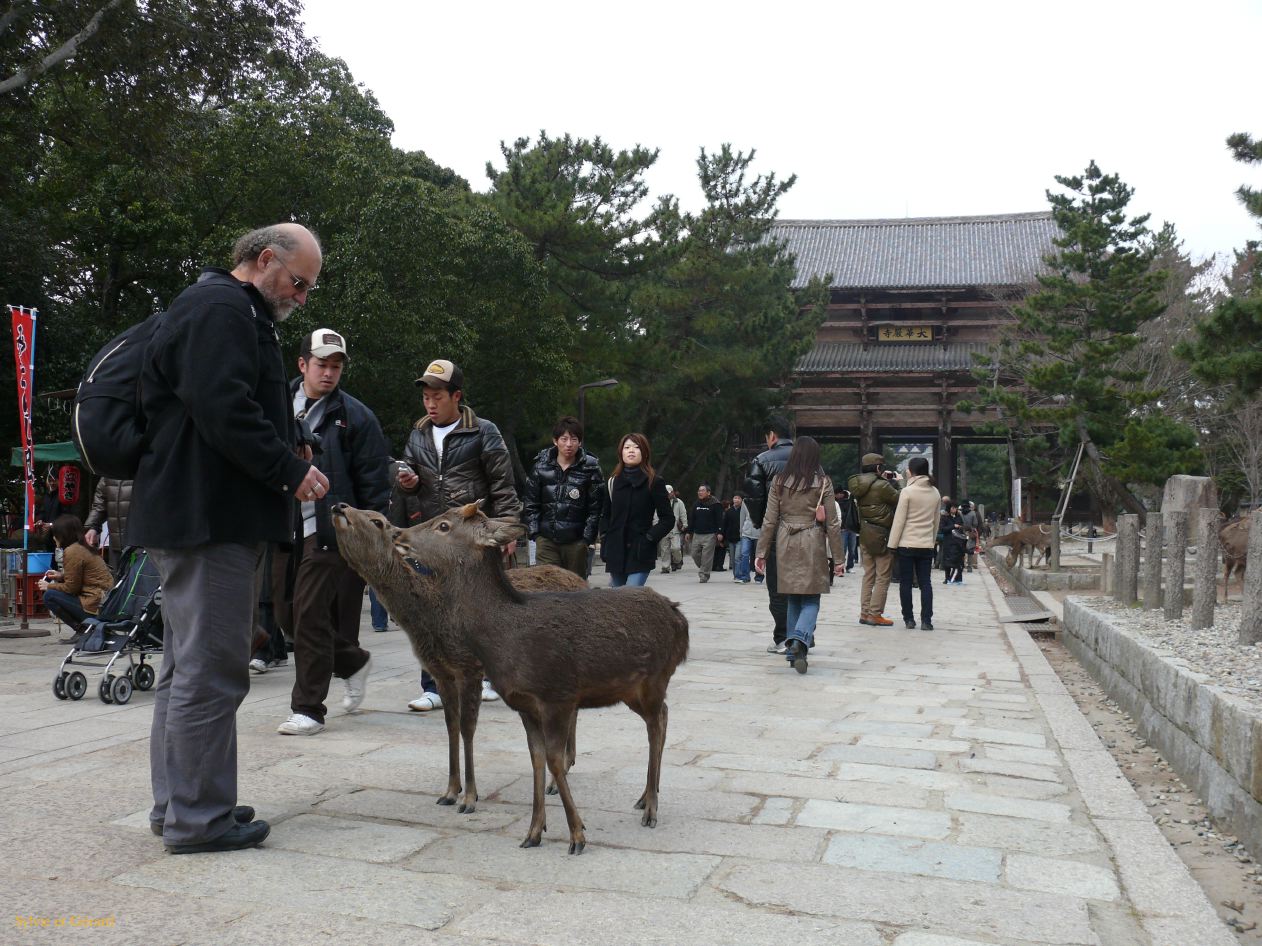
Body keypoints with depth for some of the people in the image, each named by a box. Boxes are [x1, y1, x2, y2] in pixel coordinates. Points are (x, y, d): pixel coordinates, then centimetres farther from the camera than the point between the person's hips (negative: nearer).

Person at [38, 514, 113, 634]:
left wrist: (49, 586, 5)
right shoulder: (84, 547, 14)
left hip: (97, 606, -9)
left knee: (50, 596, -4)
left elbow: (71, 588, -10)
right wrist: (61, 576, 19)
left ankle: (82, 629, -2)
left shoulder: (72, 551, -12)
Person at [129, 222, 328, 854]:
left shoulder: (230, 311, 24)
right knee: (209, 670, -5)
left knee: (188, 665, 15)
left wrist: (284, 469, 15)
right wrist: (291, 471, -16)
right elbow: (224, 410, -22)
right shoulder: (221, 310, -11)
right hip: (209, 517, -11)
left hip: (191, 515, 11)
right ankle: (196, 818, 3)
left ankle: (175, 805, 25)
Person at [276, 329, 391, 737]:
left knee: (311, 615, -6)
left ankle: (308, 708, 6)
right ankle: (353, 661, 34)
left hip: (326, 531, -6)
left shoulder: (355, 416, -4)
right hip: (285, 530, 6)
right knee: (286, 614, 11)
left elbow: (374, 482, -3)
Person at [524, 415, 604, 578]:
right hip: (546, 539, 1)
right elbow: (531, 504, 8)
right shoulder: (541, 466, 4)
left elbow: (595, 508, -1)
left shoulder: (590, 468, 0)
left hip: (576, 541, -1)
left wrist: (588, 538, -5)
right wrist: (534, 532, 1)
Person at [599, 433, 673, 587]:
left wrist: (649, 538, -11)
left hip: (640, 554, -5)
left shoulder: (654, 482, -2)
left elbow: (668, 519, -1)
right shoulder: (613, 482, 11)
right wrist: (605, 540, 5)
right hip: (615, 553, 5)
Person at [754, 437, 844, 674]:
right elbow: (832, 524, -1)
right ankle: (800, 639, -23)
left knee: (793, 599, 14)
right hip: (812, 545, -2)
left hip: (786, 544, 2)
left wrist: (761, 552, 7)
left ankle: (793, 650, 16)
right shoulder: (823, 483, -3)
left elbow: (769, 520, 1)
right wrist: (838, 559, 4)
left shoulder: (779, 481, 1)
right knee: (811, 600, 2)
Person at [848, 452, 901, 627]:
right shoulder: (881, 486, -17)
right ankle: (875, 614, -1)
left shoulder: (859, 486, 6)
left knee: (868, 575, 15)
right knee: (882, 577, 0)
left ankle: (865, 613, 17)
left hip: (864, 534, 8)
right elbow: (899, 499, -7)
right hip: (881, 534, -8)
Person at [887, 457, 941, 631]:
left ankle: (909, 619, 7)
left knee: (905, 582, 5)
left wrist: (893, 543, -4)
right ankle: (926, 620, 2)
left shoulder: (907, 491, -11)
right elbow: (936, 520, 13)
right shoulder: (935, 492, 5)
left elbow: (899, 520, -10)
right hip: (926, 545, 4)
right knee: (925, 582, 6)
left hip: (907, 544, -4)